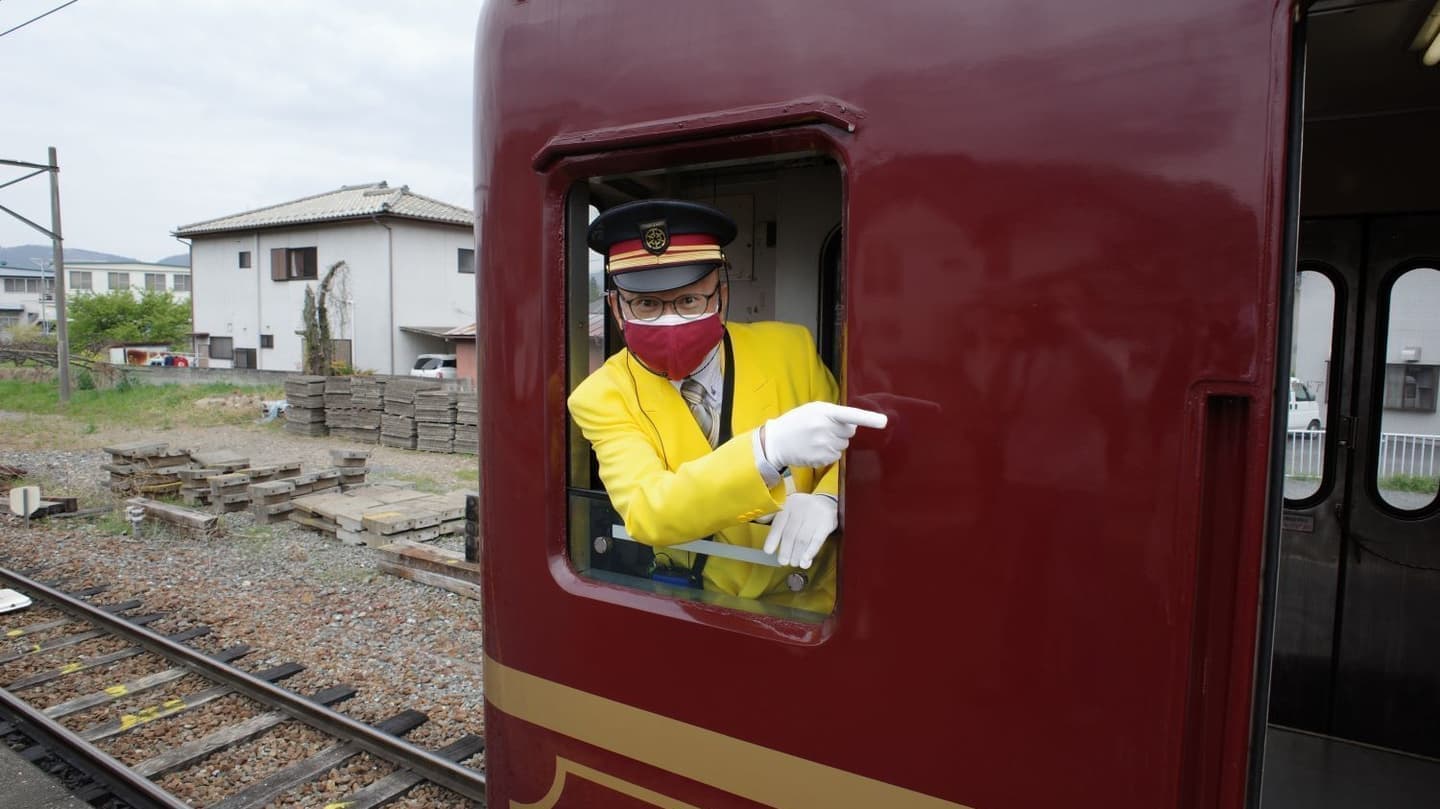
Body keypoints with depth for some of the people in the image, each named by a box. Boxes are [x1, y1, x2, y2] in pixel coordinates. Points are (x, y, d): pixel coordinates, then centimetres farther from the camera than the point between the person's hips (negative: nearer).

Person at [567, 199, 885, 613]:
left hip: (812, 596, 3)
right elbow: (646, 514, -22)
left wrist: (828, 498, -18)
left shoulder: (789, 348, -6)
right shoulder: (601, 397, -10)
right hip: (694, 597, -3)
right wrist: (768, 449, -36)